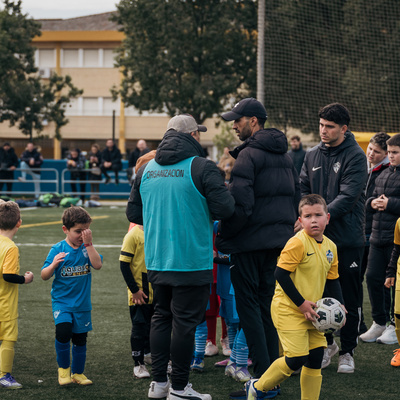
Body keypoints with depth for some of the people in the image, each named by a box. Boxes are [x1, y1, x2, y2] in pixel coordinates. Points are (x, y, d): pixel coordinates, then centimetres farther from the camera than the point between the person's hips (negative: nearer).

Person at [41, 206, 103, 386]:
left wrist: (89, 244, -21)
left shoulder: (86, 248, 0)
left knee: (80, 338, 11)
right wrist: (53, 265, -26)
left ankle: (77, 372, 29)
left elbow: (97, 265, -18)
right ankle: (63, 368, -2)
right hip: (61, 300, -3)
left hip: (82, 303, 3)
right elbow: (44, 276, -6)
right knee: (63, 330, -23)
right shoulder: (58, 249, -6)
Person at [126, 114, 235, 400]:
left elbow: (134, 213, 13)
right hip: (191, 260, -6)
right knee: (185, 321, 1)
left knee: (162, 316, 17)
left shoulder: (147, 169, 8)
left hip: (156, 261, 6)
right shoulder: (201, 167, -11)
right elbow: (225, 208, -17)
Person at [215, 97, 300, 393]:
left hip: (251, 242, -8)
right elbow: (297, 198, 19)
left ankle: (263, 376, -7)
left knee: (248, 306, -3)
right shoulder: (284, 155, 15)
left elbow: (240, 205, -21)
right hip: (279, 241, 8)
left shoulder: (249, 155, -14)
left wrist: (221, 237, -11)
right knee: (267, 305, 15)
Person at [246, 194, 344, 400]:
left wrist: (339, 305, 5)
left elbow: (332, 280, 18)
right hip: (288, 310, -8)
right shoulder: (298, 243, -16)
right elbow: (281, 274, -18)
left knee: (315, 356, 5)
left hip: (311, 311, 8)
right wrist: (301, 303, -18)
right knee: (296, 358, -10)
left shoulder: (330, 247, 8)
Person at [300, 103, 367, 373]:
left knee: (349, 300, 2)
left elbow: (348, 196, -16)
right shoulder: (313, 156, 10)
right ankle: (327, 344, 25)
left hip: (348, 238, -4)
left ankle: (347, 351, 13)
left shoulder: (355, 156, -7)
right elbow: (304, 191, 11)